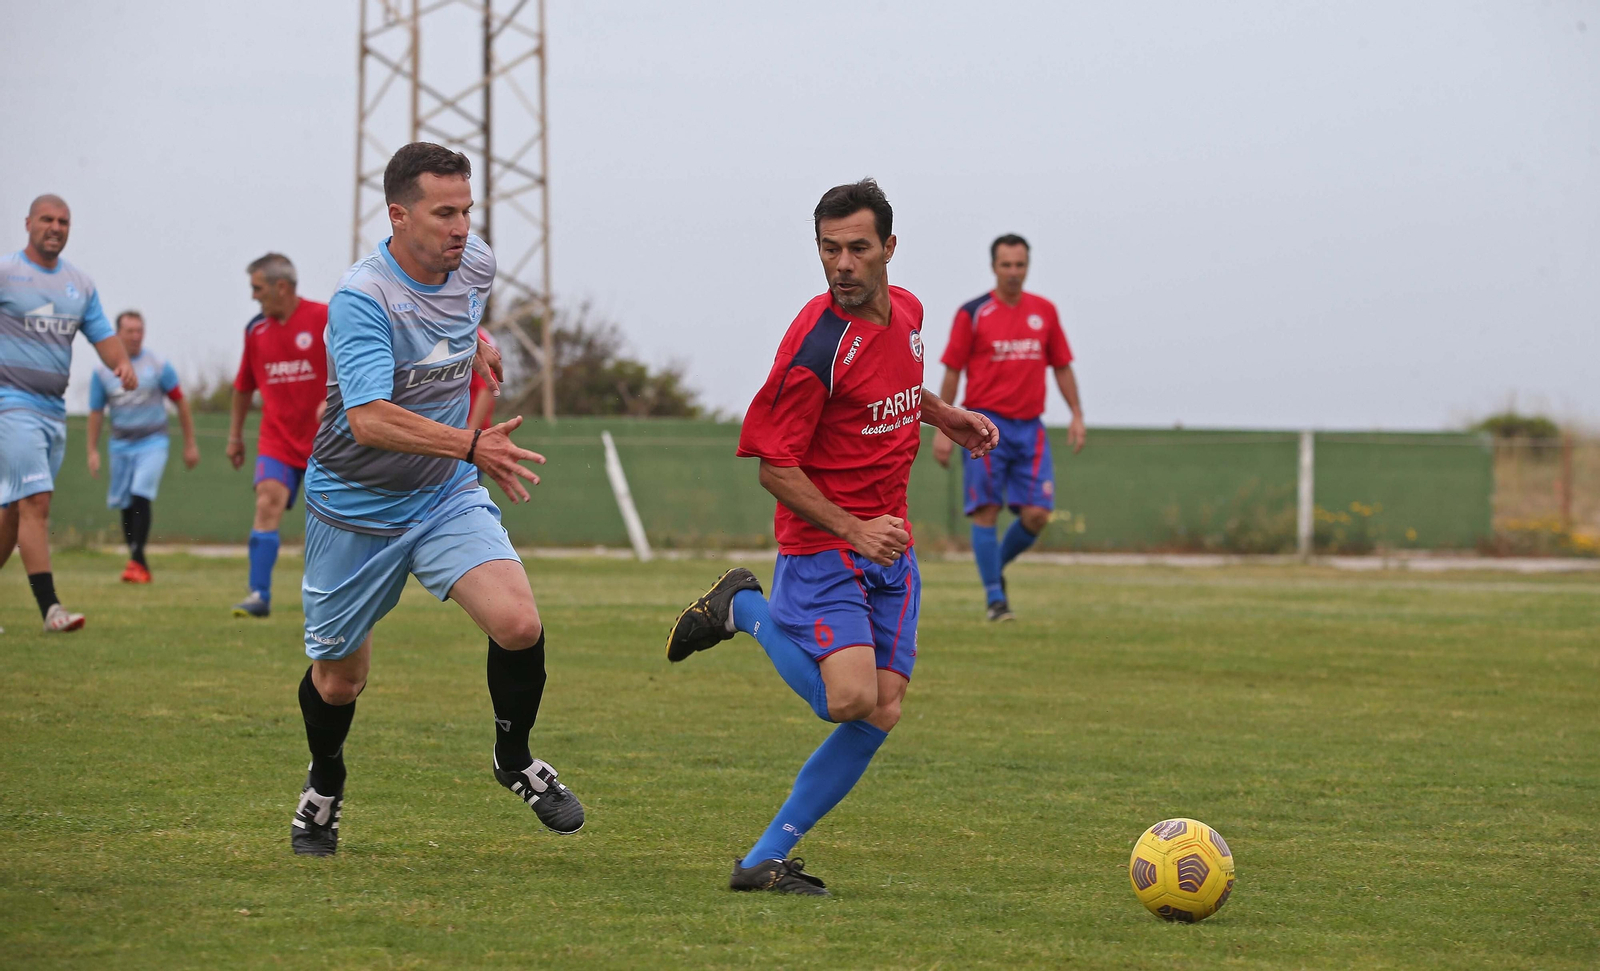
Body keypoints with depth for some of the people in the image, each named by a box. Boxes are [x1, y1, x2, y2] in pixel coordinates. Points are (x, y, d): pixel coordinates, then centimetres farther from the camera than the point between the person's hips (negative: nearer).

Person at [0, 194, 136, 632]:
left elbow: (103, 336, 13)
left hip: (54, 409, 6)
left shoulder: (81, 284, 13)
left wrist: (123, 363, -7)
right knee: (36, 500, -15)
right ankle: (49, 607, -19)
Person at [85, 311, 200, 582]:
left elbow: (181, 403, 5)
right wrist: (93, 451, 3)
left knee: (141, 496, -20)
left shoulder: (159, 366, -2)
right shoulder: (102, 371, 3)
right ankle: (139, 567, 13)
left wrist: (190, 445, 5)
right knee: (126, 505, 5)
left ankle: (137, 559, -22)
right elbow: (96, 412, 9)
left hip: (152, 442, -3)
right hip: (121, 445, 3)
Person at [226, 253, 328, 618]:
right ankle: (259, 595, -20)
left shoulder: (323, 318, -8)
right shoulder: (256, 329, 6)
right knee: (267, 504, -16)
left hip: (324, 442, -2)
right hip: (277, 439, 2)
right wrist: (235, 434, 21)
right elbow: (244, 385, 18)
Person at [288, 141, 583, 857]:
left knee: (518, 624, -19)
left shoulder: (474, 263, -6)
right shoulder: (361, 300, -27)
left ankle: (515, 757, 8)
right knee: (339, 678, 10)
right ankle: (324, 787, 41)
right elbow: (370, 419, -39)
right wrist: (472, 445, -46)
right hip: (354, 506, -4)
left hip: (446, 498, 4)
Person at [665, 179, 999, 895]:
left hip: (889, 545, 7)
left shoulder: (906, 311, 5)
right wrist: (852, 530, -23)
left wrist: (947, 417, 14)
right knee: (850, 698, -23)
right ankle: (745, 609, 5)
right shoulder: (816, 346, -19)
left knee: (881, 714, -2)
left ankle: (766, 859, 5)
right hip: (822, 547, -7)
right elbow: (774, 466, -16)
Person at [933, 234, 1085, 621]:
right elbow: (952, 372, 1)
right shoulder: (972, 314, -1)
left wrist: (1077, 415, 6)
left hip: (1030, 426, 3)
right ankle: (994, 596, 2)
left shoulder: (1044, 311, 10)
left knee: (1037, 514, -5)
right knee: (986, 511, -6)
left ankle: (998, 565, 22)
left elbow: (1062, 366, 16)